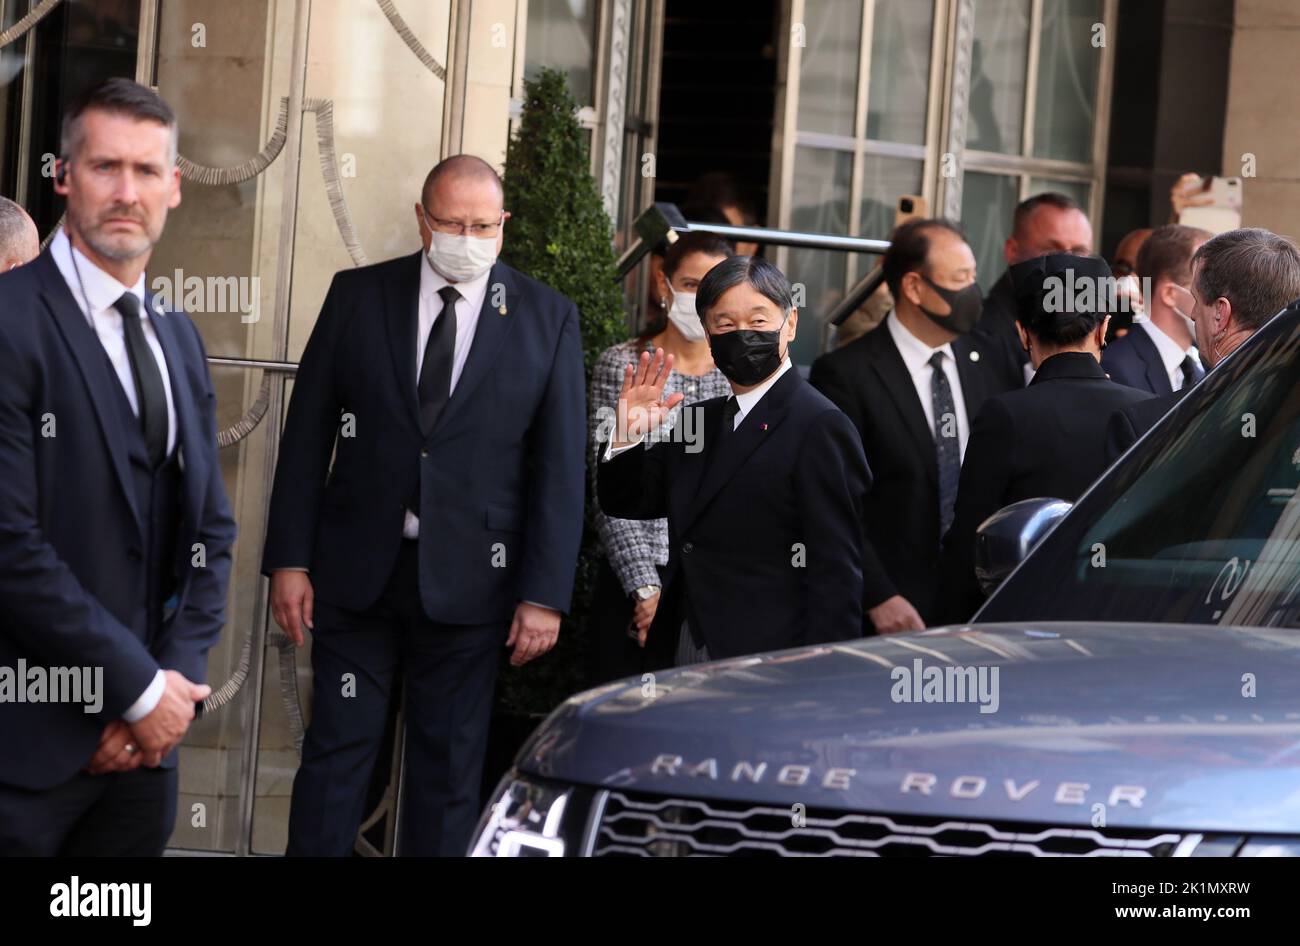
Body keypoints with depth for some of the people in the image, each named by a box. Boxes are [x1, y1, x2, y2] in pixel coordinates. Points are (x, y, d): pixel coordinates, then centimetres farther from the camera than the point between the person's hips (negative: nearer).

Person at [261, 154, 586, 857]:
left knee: (449, 770, 6)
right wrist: (289, 559, -1)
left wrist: (545, 593, -5)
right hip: (358, 569, 1)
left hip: (467, 581, 0)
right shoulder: (358, 296, 3)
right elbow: (307, 435, 3)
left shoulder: (547, 318, 1)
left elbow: (560, 466, 0)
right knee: (336, 749, 2)